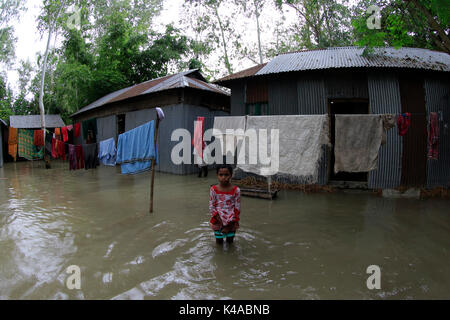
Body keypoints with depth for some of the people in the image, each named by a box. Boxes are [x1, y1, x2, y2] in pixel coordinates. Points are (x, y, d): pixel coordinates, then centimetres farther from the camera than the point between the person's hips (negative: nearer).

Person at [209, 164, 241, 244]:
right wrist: (220, 220, -14)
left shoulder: (236, 190, -11)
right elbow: (211, 207, -5)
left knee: (230, 241, 13)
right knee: (219, 242, 10)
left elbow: (237, 209, -7)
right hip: (218, 221, 0)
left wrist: (230, 225, -10)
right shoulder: (213, 190, -9)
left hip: (231, 222, 0)